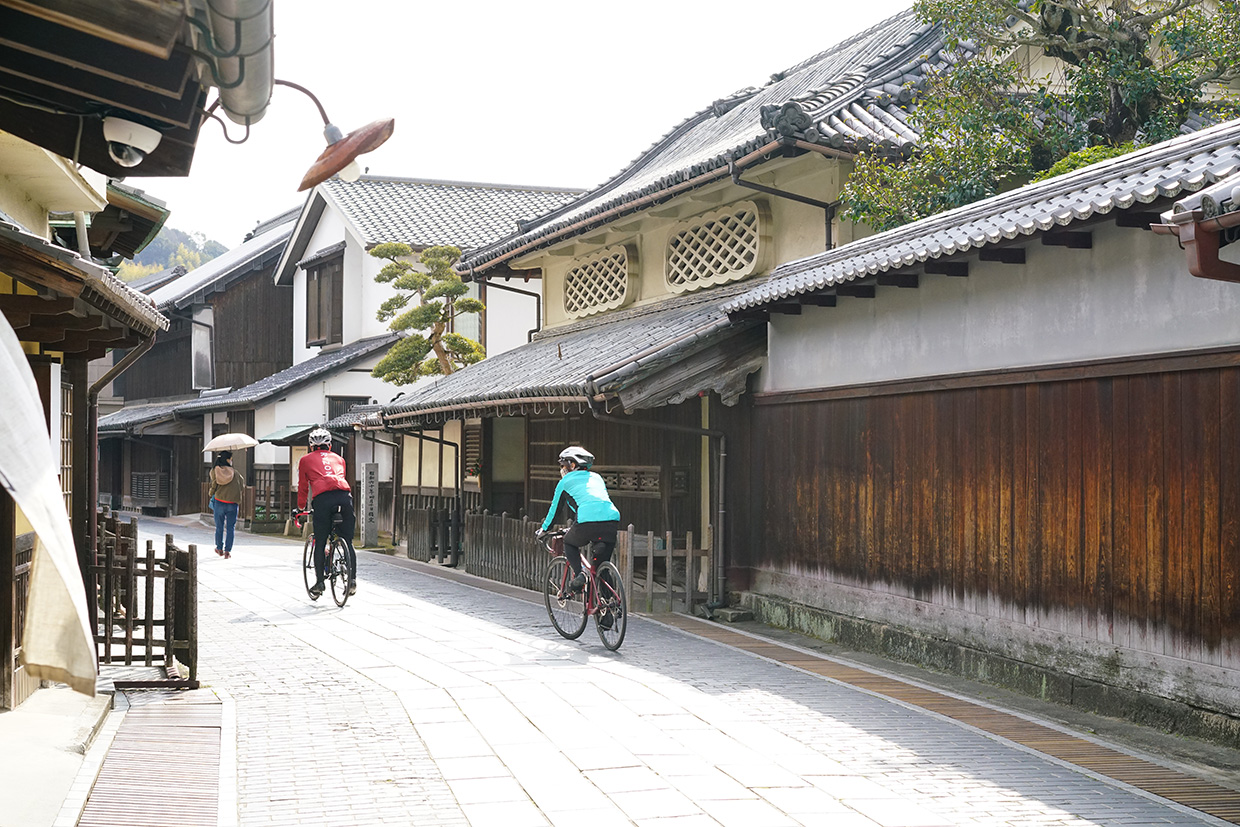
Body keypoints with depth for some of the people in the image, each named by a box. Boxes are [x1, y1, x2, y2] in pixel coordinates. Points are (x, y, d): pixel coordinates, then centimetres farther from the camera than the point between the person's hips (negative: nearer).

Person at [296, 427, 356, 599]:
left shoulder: (306, 460, 25)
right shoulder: (338, 458, 32)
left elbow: (303, 487, 26)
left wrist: (301, 508, 37)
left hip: (323, 498, -2)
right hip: (344, 496, 2)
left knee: (319, 544, 7)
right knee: (348, 542, 10)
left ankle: (320, 582, 3)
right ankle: (352, 580, 3)